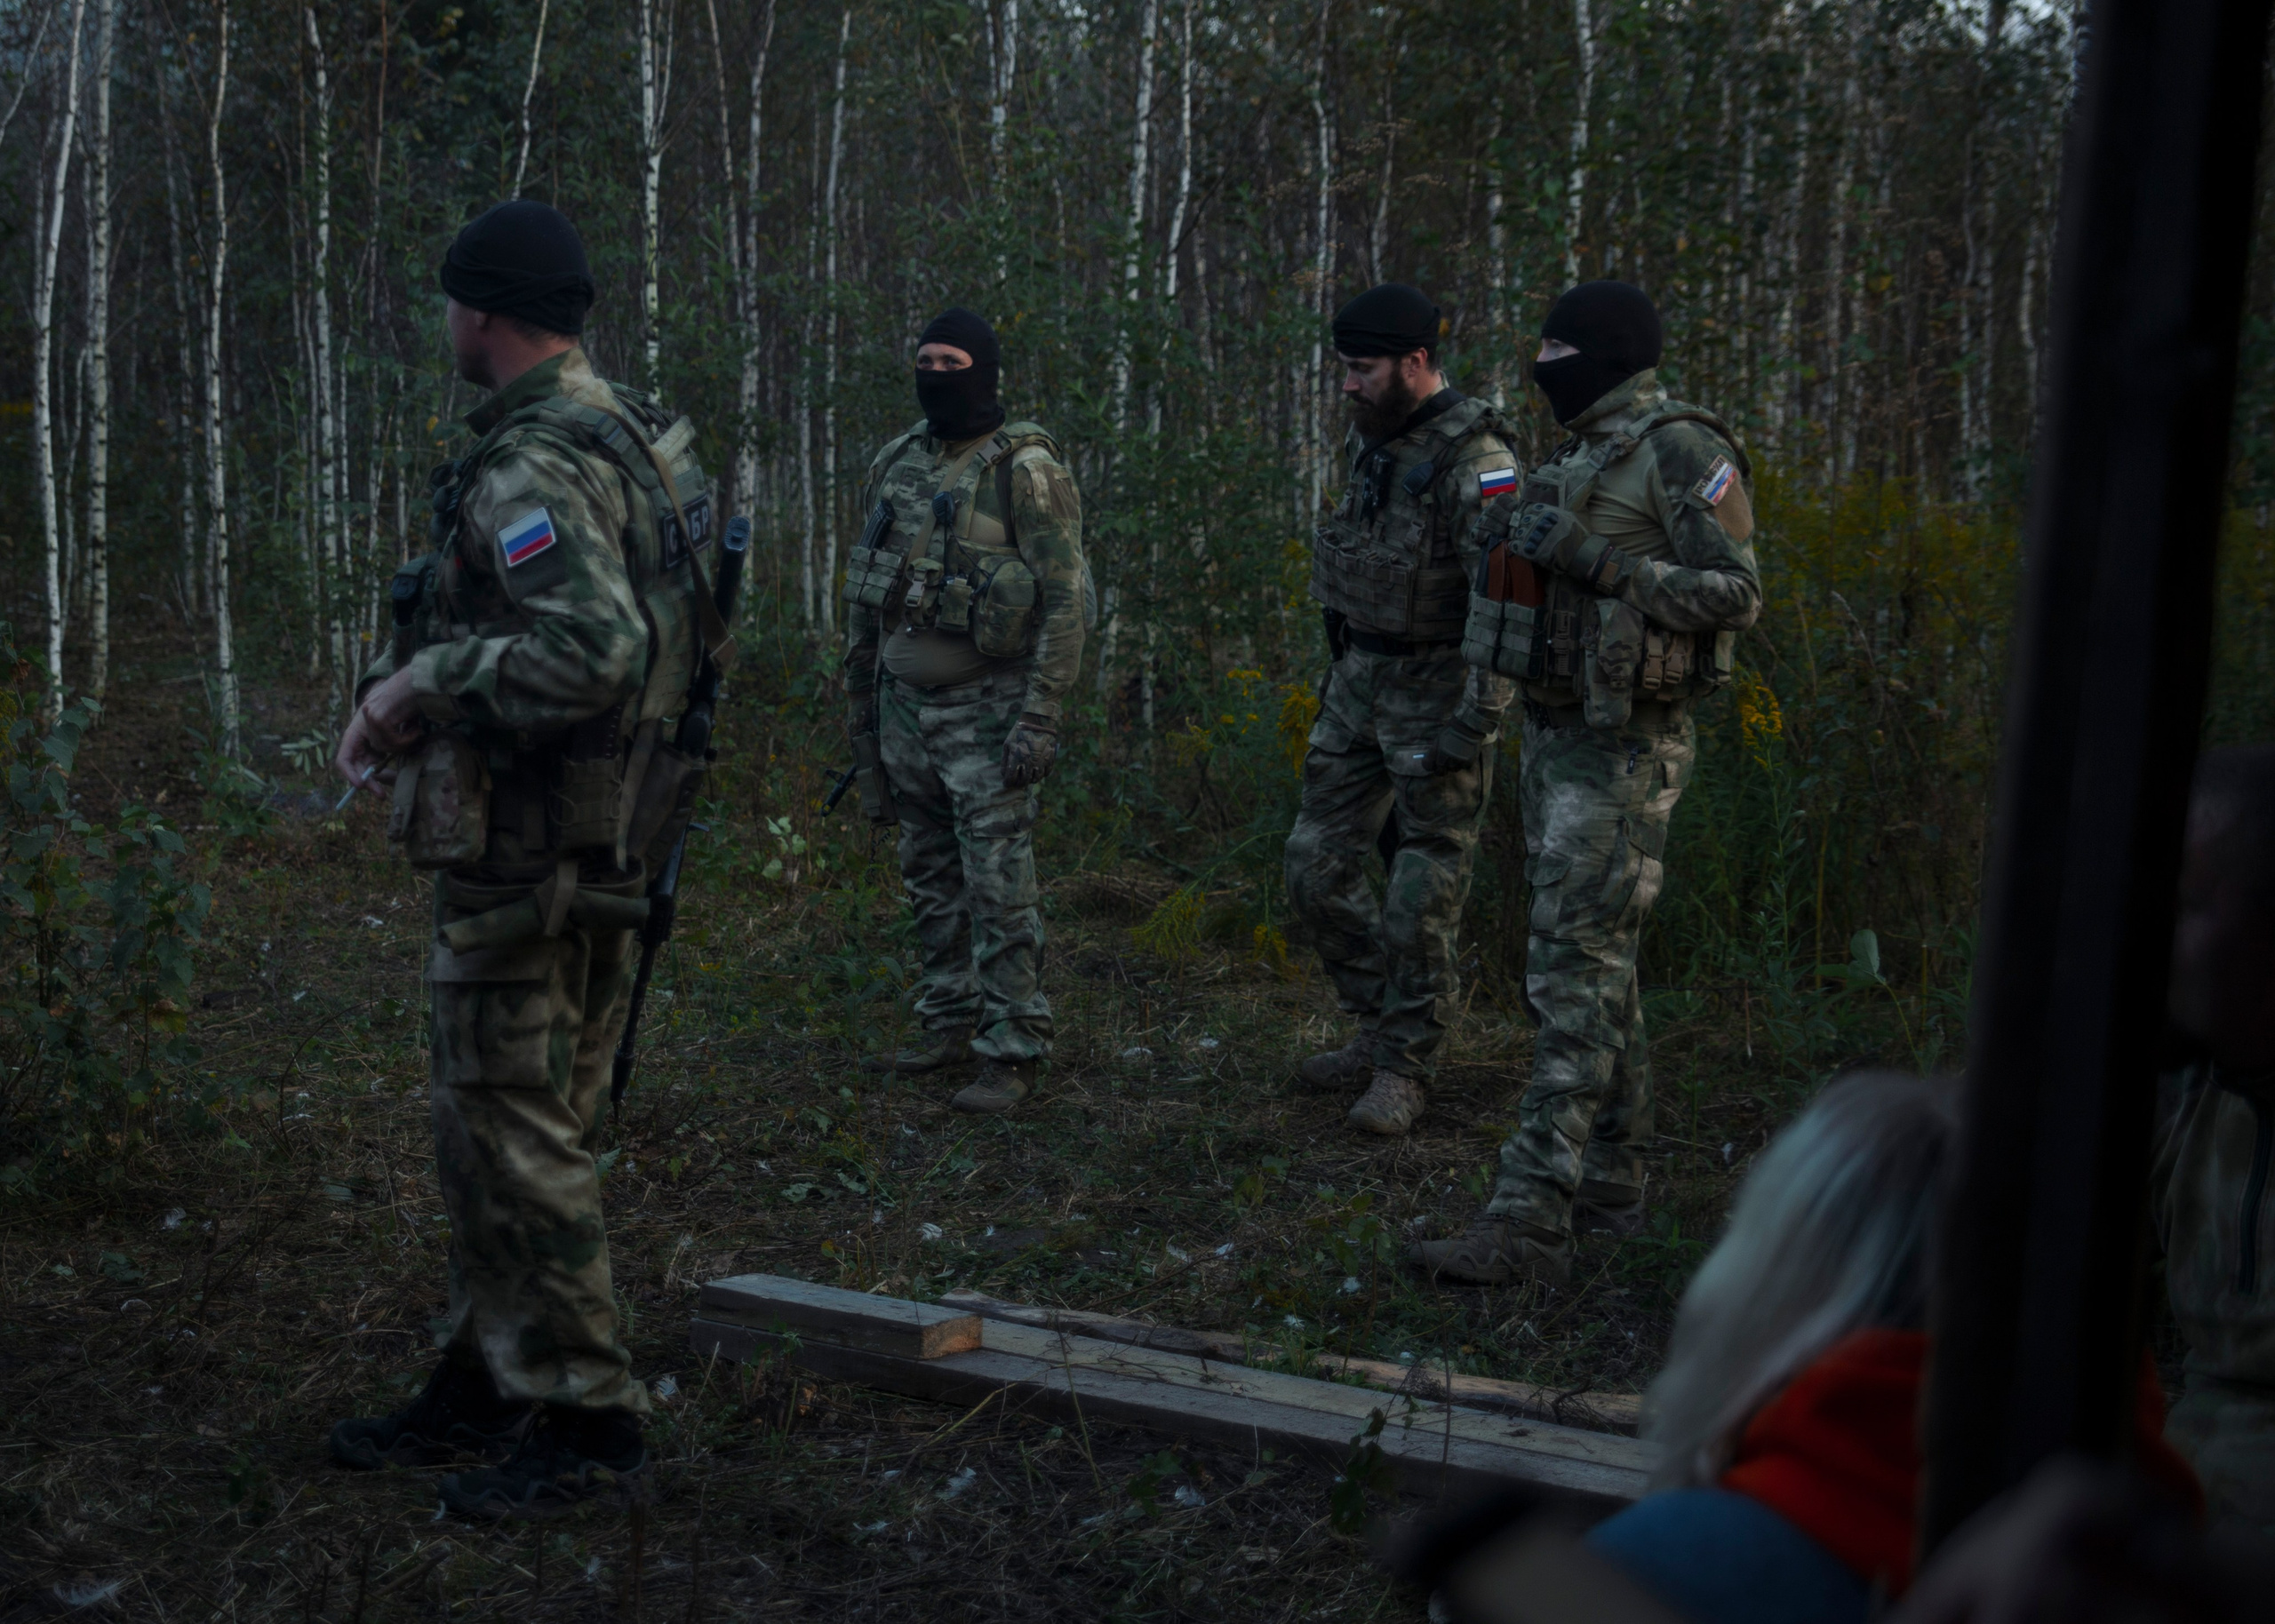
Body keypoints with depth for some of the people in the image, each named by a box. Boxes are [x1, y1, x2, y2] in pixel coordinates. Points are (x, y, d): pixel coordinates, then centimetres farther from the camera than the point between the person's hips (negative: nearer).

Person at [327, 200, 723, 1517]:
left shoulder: (529, 469, -19)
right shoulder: (639, 436, 12)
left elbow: (593, 649, -33)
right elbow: (698, 635, 19)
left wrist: (425, 681, -20)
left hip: (521, 853, -10)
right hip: (608, 842, 10)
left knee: (515, 1135, -2)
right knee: (507, 1125, 18)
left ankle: (589, 1419, 6)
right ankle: (490, 1382, 29)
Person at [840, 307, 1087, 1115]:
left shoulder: (1025, 470, -10)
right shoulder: (898, 464, 11)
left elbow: (1065, 600, -14)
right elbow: (867, 591, 18)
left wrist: (1041, 719, -19)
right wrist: (861, 709, 17)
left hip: (986, 708, -7)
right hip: (905, 705, 7)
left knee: (999, 887, -6)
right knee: (930, 879, 13)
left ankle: (1011, 1054, 0)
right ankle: (951, 1028, 23)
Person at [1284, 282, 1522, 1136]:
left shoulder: (1476, 463, -19)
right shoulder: (1370, 438, 8)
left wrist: (1473, 724, -24)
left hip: (1435, 691, -8)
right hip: (1359, 680, 8)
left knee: (1422, 895, -1)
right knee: (1316, 868, 10)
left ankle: (1404, 1066, 12)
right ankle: (1380, 1030, 25)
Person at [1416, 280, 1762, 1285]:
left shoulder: (1681, 449, -12)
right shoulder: (1582, 456, 16)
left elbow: (1734, 595, -18)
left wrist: (1588, 558, -23)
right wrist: (1516, 540, 11)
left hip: (1623, 751, -10)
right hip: (1555, 737, 10)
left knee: (1574, 973, -13)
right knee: (1597, 967, 14)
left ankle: (1530, 1221, -16)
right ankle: (1611, 1186, 24)